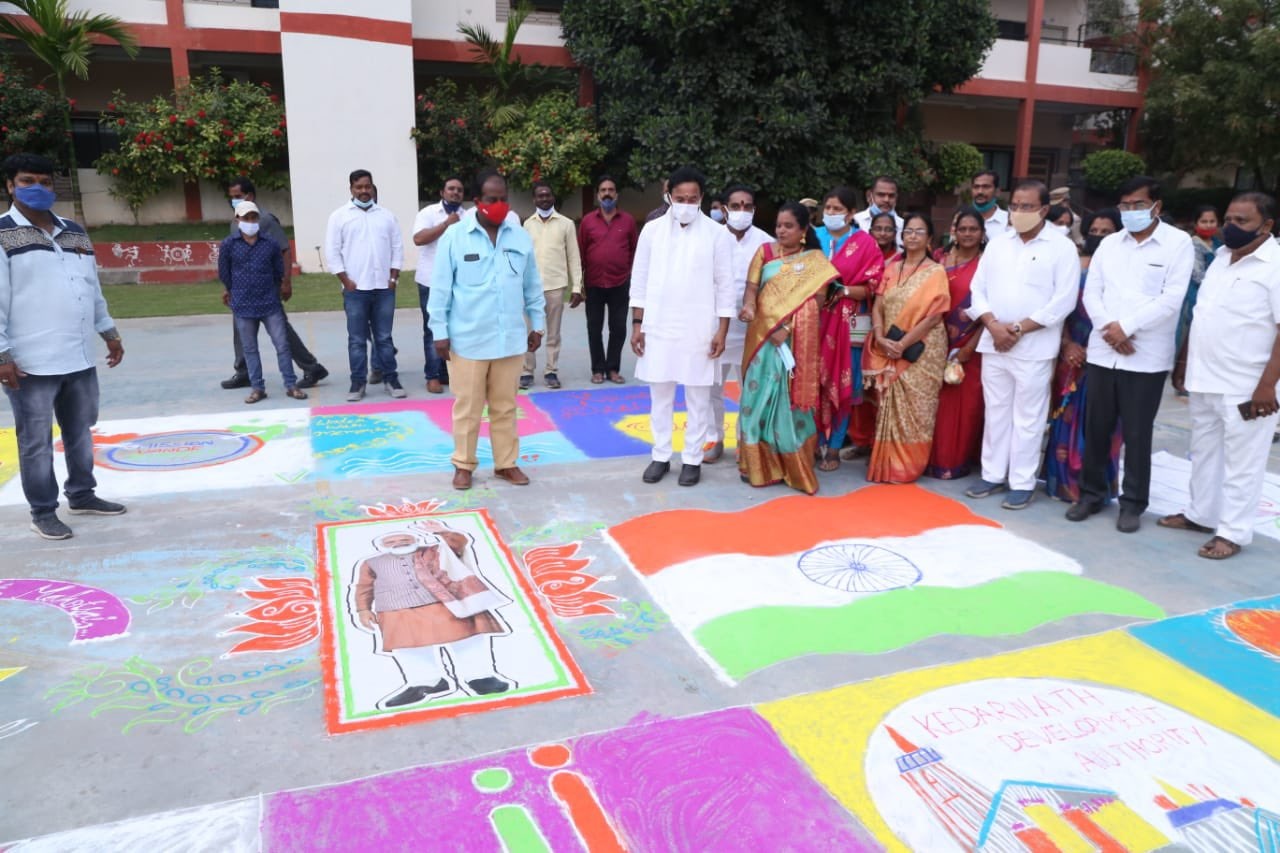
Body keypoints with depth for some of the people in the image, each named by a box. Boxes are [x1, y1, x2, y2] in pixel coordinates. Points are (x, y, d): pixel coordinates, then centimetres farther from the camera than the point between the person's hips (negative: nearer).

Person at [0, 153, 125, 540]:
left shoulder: (75, 233, 14)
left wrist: (109, 332, 19)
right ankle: (43, 512, 14)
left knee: (81, 431, 17)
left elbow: (94, 288, 20)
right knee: (36, 441, 4)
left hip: (80, 357, 6)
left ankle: (82, 495, 32)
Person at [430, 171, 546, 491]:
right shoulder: (454, 236, -6)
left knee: (505, 406, 12)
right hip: (468, 339, -3)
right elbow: (440, 288, -4)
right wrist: (440, 332, -5)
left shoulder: (521, 237, 4)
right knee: (467, 406, 7)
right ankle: (463, 464, 21)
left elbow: (532, 285, 12)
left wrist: (537, 323, 12)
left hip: (510, 338, 3)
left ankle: (506, 463, 24)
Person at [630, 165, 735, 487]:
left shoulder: (717, 233, -3)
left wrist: (722, 331, -6)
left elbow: (725, 286, -1)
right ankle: (661, 456, 21)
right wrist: (636, 323, 2)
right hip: (658, 327, 2)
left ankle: (692, 459, 17)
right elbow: (639, 280, 6)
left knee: (697, 398, 6)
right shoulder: (652, 229, 3)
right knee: (660, 395, 9)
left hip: (698, 329, -2)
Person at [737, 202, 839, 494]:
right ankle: (759, 464, 12)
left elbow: (815, 303, -5)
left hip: (797, 343, -2)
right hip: (763, 336, 2)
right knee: (760, 395, 3)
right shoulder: (765, 252, 9)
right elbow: (751, 287, 0)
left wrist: (787, 328, -17)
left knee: (790, 398, 1)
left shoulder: (816, 261, 3)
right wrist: (748, 306, -22)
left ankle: (793, 466, 10)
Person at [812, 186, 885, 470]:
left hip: (849, 322, -2)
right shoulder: (814, 237, 10)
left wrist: (843, 291, -17)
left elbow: (872, 287, -3)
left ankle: (833, 448, 8)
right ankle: (814, 442, 13)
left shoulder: (865, 243, 2)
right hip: (815, 319, 2)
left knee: (842, 385, 0)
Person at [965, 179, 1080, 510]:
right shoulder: (997, 244, 11)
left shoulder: (1062, 247, -3)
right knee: (995, 412, 11)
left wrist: (1019, 328, -14)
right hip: (993, 344, 5)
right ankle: (993, 475, 22)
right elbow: (978, 288, 8)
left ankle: (1022, 483, 11)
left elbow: (1063, 301, -10)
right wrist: (993, 325, -9)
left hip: (1034, 348, -4)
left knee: (1027, 418, 2)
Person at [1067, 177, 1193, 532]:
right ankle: (1091, 494, 23)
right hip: (1102, 352, 4)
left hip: (1147, 357, -4)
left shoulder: (1178, 243, -1)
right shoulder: (1109, 244, 11)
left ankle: (1133, 503, 17)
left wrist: (1126, 326, -14)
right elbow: (1092, 292, 6)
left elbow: (1172, 298, -10)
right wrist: (1107, 327, -11)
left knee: (1137, 435, 4)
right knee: (1096, 429, 9)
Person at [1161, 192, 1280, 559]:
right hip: (1205, 380, 8)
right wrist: (1184, 362, 17)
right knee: (1204, 453, 18)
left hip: (1245, 388, -8)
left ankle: (1232, 532, 11)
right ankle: (1201, 514, 32)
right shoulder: (1221, 258, 10)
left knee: (1241, 462, 3)